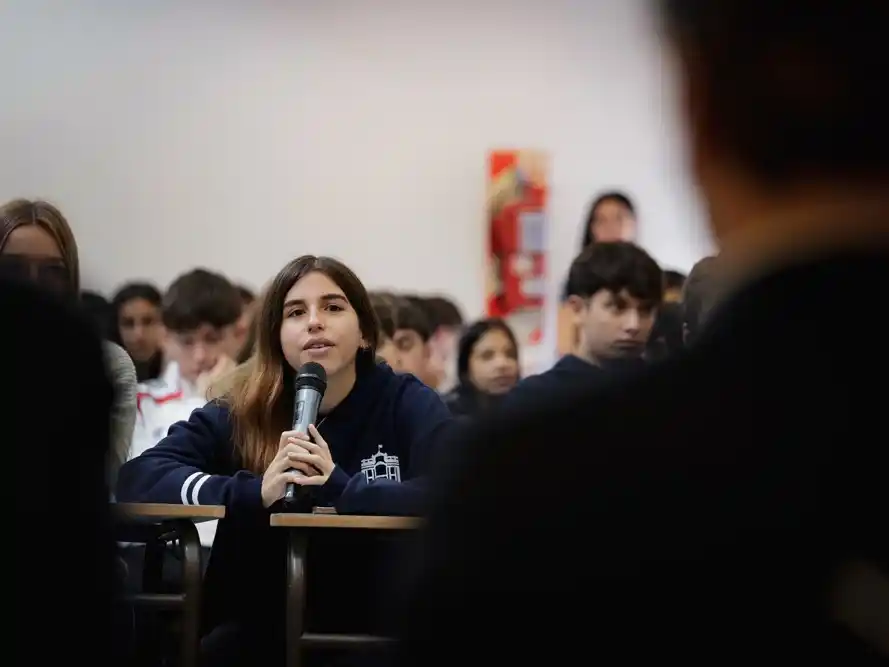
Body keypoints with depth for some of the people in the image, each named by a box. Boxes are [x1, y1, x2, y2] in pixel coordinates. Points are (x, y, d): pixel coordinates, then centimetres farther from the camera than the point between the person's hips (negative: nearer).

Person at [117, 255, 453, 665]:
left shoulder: (406, 404, 0)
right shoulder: (241, 412, 3)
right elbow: (136, 478, -11)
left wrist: (338, 488, -25)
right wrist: (256, 493, -24)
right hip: (261, 622, 2)